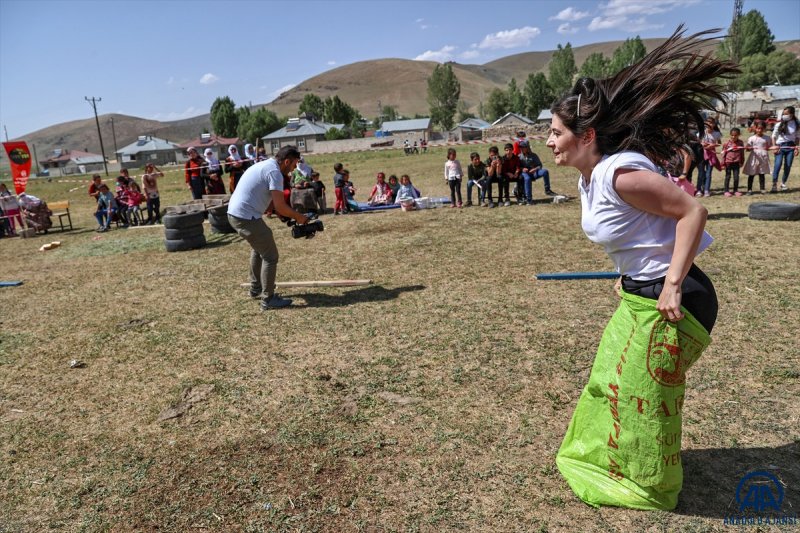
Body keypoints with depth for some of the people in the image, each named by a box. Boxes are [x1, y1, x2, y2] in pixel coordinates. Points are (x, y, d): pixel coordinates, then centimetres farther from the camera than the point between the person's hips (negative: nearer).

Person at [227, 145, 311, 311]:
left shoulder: (264, 165, 17)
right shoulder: (274, 172, -13)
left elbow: (272, 202, 21)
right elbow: (280, 206, -18)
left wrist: (291, 215, 15)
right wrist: (298, 217, -3)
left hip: (235, 214, 11)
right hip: (246, 217, -11)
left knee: (259, 248, 29)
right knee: (270, 256, -2)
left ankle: (256, 288, 40)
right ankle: (268, 299, 5)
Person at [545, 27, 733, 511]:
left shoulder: (618, 172, -26)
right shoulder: (589, 178, 3)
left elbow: (692, 211, -24)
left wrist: (672, 286, -26)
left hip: (668, 301, -9)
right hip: (638, 295, 10)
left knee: (641, 395, 9)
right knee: (613, 381, 23)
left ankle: (649, 487, 34)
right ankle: (611, 455, 47)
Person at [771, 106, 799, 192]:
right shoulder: (779, 124, -5)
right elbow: (774, 136, 1)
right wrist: (774, 146, -8)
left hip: (790, 146, 3)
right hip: (780, 146, -3)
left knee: (788, 166, 5)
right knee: (778, 164, -13)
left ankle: (783, 183, 19)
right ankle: (774, 184, -10)